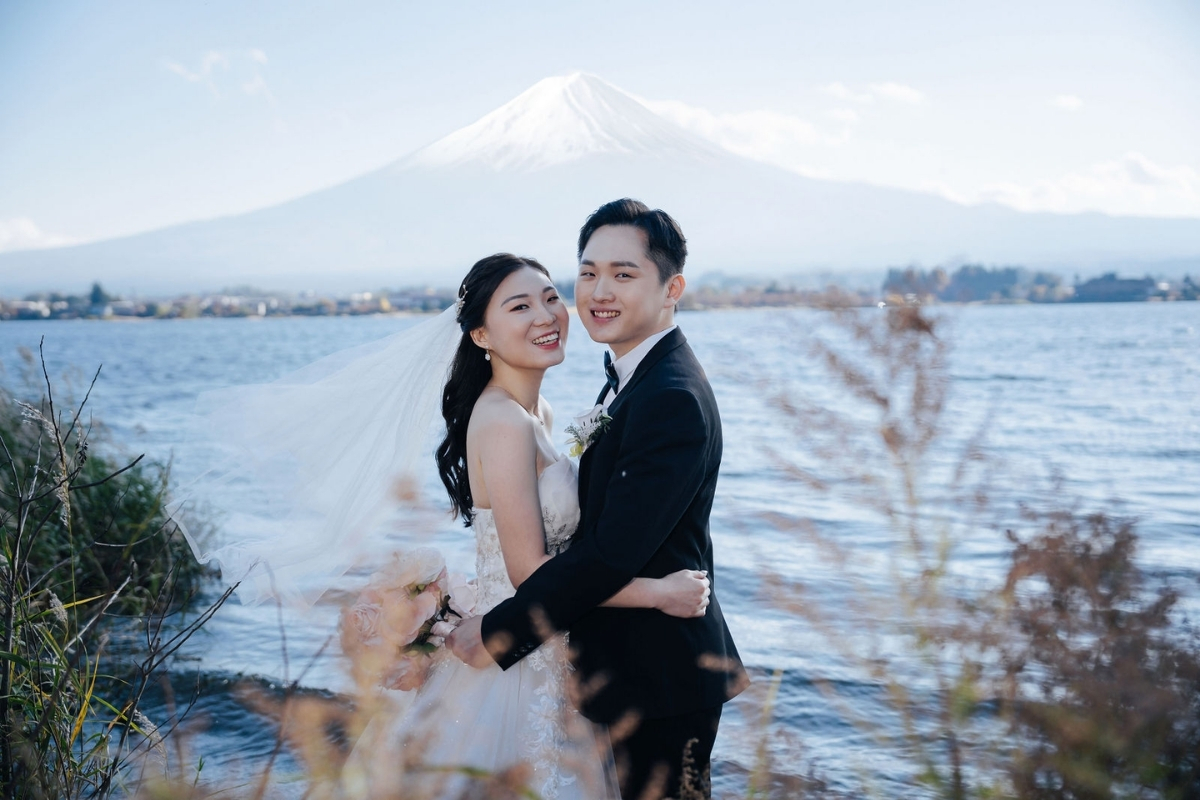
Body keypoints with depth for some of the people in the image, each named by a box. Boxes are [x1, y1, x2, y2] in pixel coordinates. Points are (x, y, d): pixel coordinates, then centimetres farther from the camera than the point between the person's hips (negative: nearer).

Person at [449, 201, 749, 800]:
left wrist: (498, 633, -18)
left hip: (660, 679, -10)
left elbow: (614, 552, -27)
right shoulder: (628, 377, 9)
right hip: (637, 666, 10)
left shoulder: (672, 400, -24)